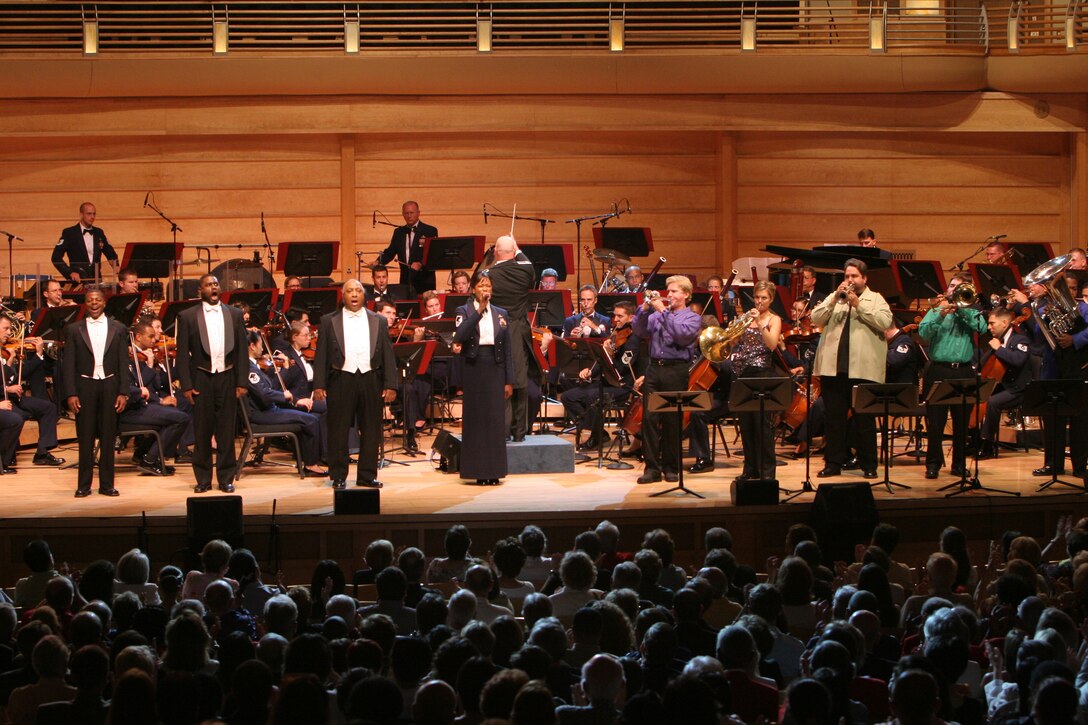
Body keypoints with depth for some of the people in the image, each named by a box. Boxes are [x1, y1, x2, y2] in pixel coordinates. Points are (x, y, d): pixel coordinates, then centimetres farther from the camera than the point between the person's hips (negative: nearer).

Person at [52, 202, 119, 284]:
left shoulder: (99, 233, 15)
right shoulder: (69, 233, 3)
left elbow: (110, 253, 25)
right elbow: (56, 257, -1)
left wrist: (115, 266, 3)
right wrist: (70, 273, -14)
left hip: (96, 279, 5)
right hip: (78, 281, -5)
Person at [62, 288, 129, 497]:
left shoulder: (118, 330, 7)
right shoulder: (73, 330, 4)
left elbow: (123, 363, 5)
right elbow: (68, 364, 1)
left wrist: (123, 392, -3)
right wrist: (71, 393, -7)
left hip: (110, 386, 1)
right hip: (84, 386, -1)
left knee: (108, 437, 4)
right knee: (85, 437, 3)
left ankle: (106, 484, 10)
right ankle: (84, 485, 9)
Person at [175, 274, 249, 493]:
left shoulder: (234, 314, 9)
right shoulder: (187, 316, 2)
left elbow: (241, 350, 8)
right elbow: (182, 354, 0)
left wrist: (241, 382, 1)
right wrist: (186, 385, -6)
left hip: (227, 378, 1)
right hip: (201, 379, -1)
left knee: (226, 430, 3)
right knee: (202, 432, 3)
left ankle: (226, 478, 10)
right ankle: (203, 479, 10)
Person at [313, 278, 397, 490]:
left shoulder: (378, 321, 12)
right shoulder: (329, 321, 7)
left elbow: (388, 355, 9)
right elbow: (321, 355, 4)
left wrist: (390, 384, 1)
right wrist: (319, 384, -4)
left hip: (370, 380, 2)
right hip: (341, 380, -2)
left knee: (370, 430, 5)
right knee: (338, 431, 1)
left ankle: (367, 475, 13)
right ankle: (338, 476, 9)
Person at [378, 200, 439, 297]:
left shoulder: (430, 231, 0)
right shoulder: (398, 232, 15)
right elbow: (390, 252, 14)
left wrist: (420, 264, -25)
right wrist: (378, 262, -5)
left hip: (424, 281, -4)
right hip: (405, 280, 4)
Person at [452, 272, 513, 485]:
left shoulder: (501, 314, 11)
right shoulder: (464, 311, 3)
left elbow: (507, 350, 10)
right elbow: (460, 336, -17)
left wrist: (509, 380, 4)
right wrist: (479, 310, -18)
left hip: (495, 370, 2)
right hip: (474, 369, -2)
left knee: (495, 419, 0)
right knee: (475, 419, 0)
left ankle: (494, 471, 5)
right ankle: (478, 471, 3)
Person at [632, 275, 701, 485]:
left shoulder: (691, 317, 5)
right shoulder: (657, 315, 15)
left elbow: (683, 334, -15)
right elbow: (640, 331, 5)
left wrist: (663, 312, -15)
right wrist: (645, 310, -8)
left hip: (676, 371, -3)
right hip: (654, 368, 3)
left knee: (671, 421, 1)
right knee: (649, 418, -3)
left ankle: (671, 467, 11)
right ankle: (652, 467, 0)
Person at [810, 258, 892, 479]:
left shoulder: (875, 299, 9)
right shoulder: (834, 298, 16)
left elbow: (885, 322, -9)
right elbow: (816, 319, 3)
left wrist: (858, 304, -13)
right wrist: (835, 298, -8)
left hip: (863, 369, -3)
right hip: (833, 368, 3)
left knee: (864, 420, 1)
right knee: (834, 418, 5)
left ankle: (868, 465, 7)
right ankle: (833, 463, 11)